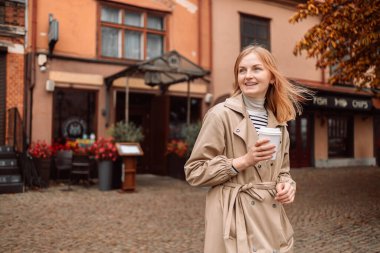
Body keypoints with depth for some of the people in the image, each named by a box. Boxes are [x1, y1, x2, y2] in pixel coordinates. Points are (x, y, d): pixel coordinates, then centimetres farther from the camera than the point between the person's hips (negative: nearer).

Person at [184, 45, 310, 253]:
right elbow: (194, 171, -10)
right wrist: (243, 161, -18)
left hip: (271, 218, 6)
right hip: (235, 218, -6)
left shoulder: (279, 121, 9)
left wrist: (287, 185, -4)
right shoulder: (221, 114, -10)